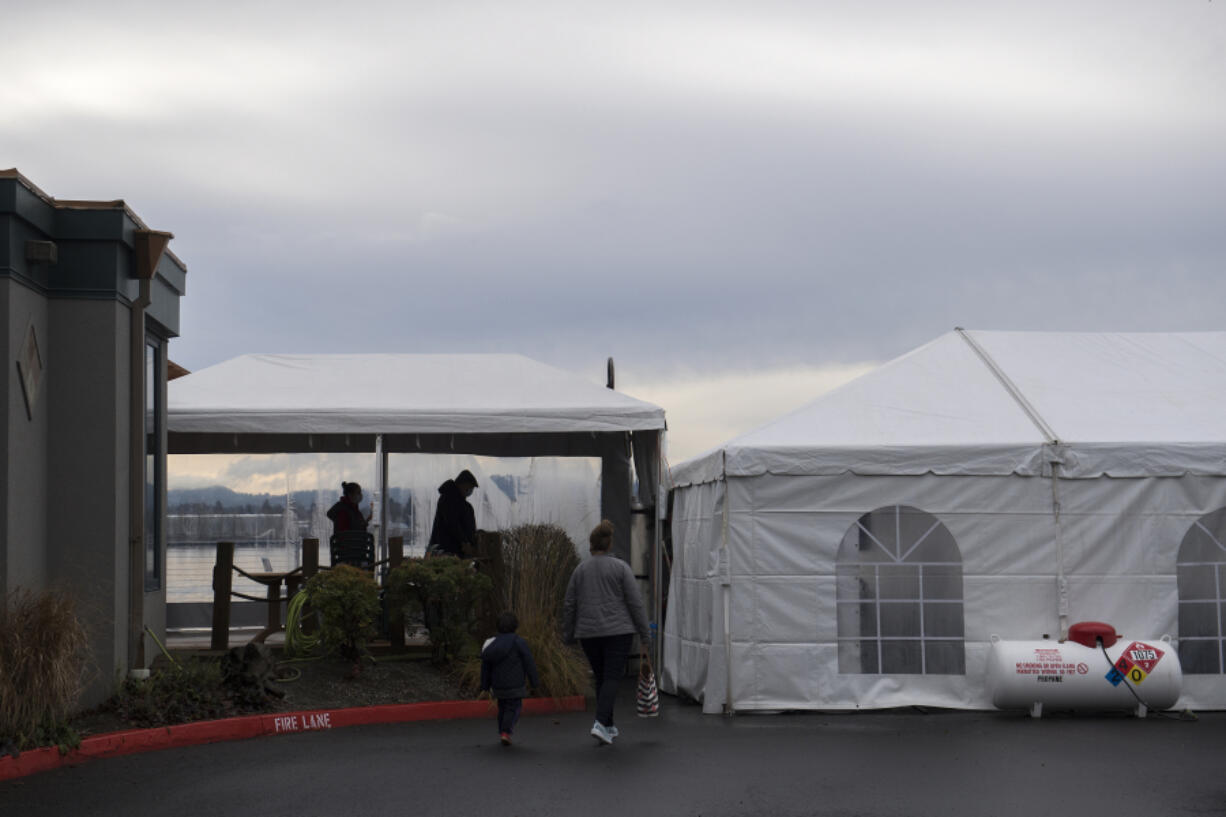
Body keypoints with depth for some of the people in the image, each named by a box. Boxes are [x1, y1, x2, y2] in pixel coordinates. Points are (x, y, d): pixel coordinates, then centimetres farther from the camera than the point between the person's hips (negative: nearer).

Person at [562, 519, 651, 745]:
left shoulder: (580, 569, 5)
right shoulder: (620, 568, -4)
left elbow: (569, 606, 7)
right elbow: (635, 602, -6)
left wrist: (568, 636, 16)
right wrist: (644, 633, 0)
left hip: (589, 633, 3)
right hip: (618, 631, -3)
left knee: (601, 678, 15)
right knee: (612, 678, -5)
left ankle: (608, 726, 19)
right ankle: (600, 723, -22)